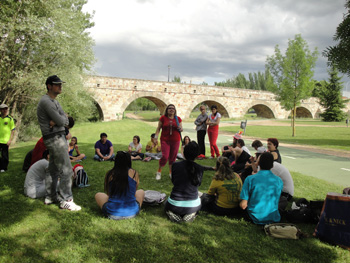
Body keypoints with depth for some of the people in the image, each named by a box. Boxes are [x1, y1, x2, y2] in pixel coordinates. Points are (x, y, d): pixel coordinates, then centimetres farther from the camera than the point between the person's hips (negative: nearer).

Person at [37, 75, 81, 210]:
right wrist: (63, 118, 1)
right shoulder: (46, 101, -14)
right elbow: (60, 121, -20)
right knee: (66, 170, -8)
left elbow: (66, 121, 10)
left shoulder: (54, 102, 17)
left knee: (54, 169, 17)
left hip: (59, 137, 10)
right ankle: (66, 200, -1)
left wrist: (61, 119, -12)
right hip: (55, 139, -10)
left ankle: (50, 196, 28)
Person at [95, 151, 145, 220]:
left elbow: (108, 193, 11)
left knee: (98, 195, 27)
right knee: (141, 192, 29)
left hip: (112, 214, 0)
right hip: (132, 213, 1)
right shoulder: (134, 173, -4)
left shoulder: (109, 174, -3)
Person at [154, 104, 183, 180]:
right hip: (165, 140, -2)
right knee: (165, 157, -10)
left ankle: (171, 172, 26)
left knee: (173, 157, 8)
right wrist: (156, 135, -11)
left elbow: (181, 129, 13)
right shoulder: (163, 118, 0)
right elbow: (158, 128, 3)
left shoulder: (178, 119, 6)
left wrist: (180, 129, -10)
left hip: (175, 140, 3)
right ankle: (159, 172, 11)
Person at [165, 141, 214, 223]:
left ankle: (173, 214, 4)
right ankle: (191, 214, 8)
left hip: (174, 205, 0)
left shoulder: (175, 165, -9)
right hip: (192, 206, 0)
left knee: (168, 204, 35)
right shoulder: (199, 168, -9)